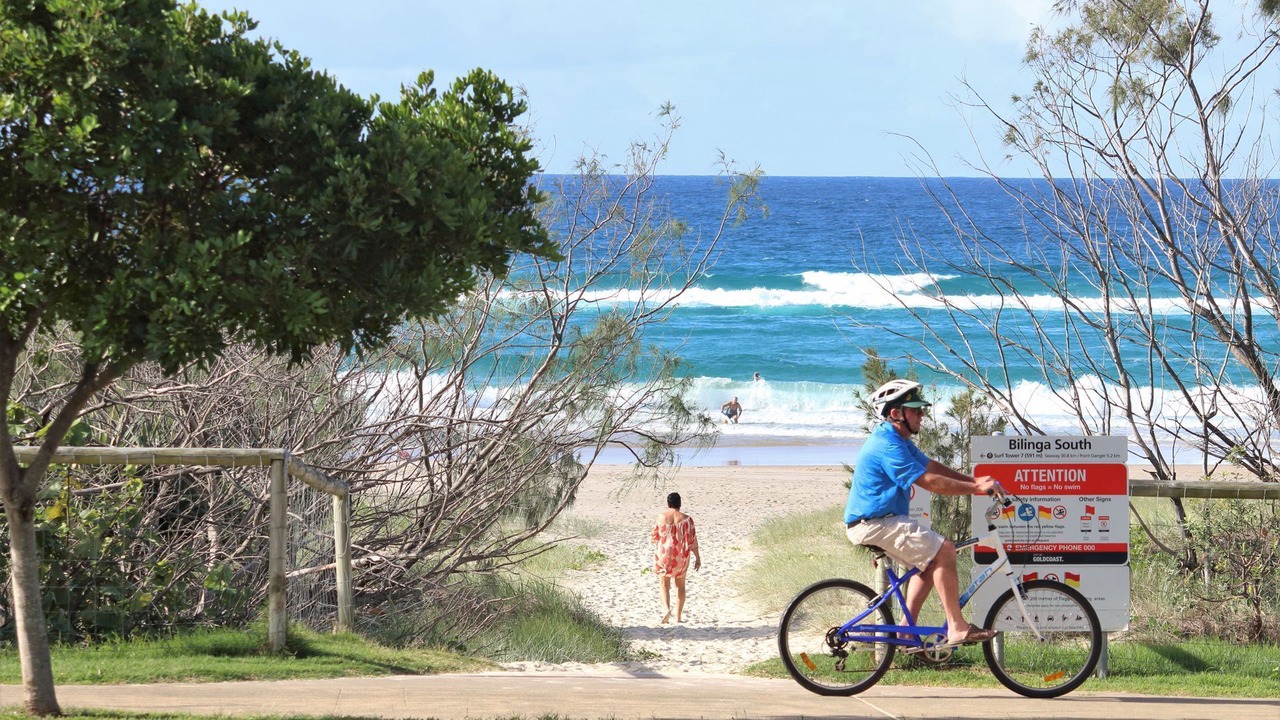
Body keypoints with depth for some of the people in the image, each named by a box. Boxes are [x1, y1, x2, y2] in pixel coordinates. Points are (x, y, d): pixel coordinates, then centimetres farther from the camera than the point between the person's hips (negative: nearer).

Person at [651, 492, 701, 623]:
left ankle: (666, 608, -19)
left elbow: (654, 537, 3)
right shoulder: (686, 519, -7)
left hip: (664, 554, -1)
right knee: (680, 585, 16)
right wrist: (697, 558, 2)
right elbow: (692, 540, -6)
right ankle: (678, 616, 16)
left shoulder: (661, 517, -6)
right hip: (681, 557, 1)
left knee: (664, 584, 8)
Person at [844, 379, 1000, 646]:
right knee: (943, 550, -16)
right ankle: (957, 628, -16)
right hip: (874, 524, -11)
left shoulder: (898, 441, 16)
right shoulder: (887, 445, -20)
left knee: (931, 561, 15)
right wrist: (975, 489, -18)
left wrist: (973, 481, 5)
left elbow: (931, 466, 16)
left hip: (881, 520, 11)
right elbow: (929, 481, -22)